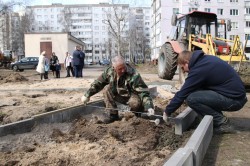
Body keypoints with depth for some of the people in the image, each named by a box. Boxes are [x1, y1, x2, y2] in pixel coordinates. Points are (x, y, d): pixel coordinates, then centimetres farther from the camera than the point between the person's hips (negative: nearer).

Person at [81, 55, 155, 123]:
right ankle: (112, 114, -9)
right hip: (119, 95, 5)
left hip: (131, 96, -5)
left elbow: (143, 92, -33)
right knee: (107, 89, -18)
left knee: (136, 103, -37)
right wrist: (87, 95, -2)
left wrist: (149, 107, -43)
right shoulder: (109, 71, -16)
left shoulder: (133, 75, -31)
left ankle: (138, 114, 2)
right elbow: (97, 83, -3)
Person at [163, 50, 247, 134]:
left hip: (234, 99, -9)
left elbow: (182, 94, -13)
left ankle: (222, 123, -5)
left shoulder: (198, 70, -17)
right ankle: (219, 117, 12)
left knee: (191, 98, -18)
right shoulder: (206, 58, 9)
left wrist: (167, 112, 0)